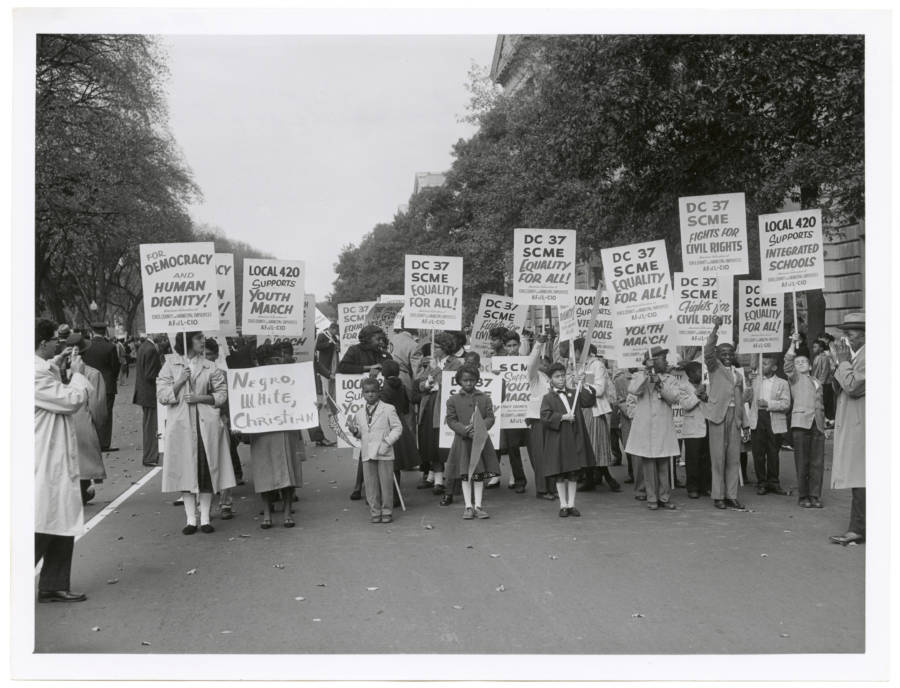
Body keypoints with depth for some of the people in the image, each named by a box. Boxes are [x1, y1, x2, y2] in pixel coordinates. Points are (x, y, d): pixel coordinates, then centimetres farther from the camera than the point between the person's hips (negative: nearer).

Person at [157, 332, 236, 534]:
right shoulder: (171, 364, 5)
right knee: (185, 471, 2)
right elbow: (162, 395, 1)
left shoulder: (209, 367, 7)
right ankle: (191, 519, 12)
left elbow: (222, 393, 5)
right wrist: (180, 381, -13)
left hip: (206, 425, 1)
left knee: (207, 469, 0)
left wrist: (200, 398, -9)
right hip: (180, 425, -1)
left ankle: (205, 518, 10)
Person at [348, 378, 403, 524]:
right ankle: (374, 512, 15)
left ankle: (386, 512, 13)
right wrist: (354, 431, -4)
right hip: (367, 454, 4)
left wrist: (387, 441, -14)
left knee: (386, 483, 1)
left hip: (384, 454, -3)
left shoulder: (388, 409, -2)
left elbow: (397, 428, -4)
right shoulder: (359, 413, 11)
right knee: (371, 484, 5)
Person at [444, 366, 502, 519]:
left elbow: (490, 417, 1)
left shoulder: (485, 398, 6)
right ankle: (468, 507, 10)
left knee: (480, 474, 4)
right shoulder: (453, 400, 2)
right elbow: (451, 420, -2)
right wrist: (466, 431, -17)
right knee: (465, 475, 2)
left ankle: (478, 506, 11)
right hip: (463, 441, -1)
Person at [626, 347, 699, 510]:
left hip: (664, 427, 3)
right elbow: (633, 390, -17)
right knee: (648, 463, -2)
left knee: (664, 464, 4)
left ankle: (664, 497, 12)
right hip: (645, 427, -3)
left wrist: (660, 384, -15)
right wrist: (646, 372, -19)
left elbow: (674, 397, -4)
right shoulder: (640, 376, 4)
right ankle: (651, 498, 6)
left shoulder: (669, 378, 12)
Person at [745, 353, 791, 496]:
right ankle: (761, 483, 10)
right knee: (758, 453, 1)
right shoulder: (756, 380, 13)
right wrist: (750, 384, -7)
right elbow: (745, 399, 5)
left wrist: (768, 404, -14)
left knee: (773, 453, 4)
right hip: (757, 420, 2)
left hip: (774, 422, -1)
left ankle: (773, 482, 15)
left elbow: (786, 404, -4)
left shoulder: (782, 383, 7)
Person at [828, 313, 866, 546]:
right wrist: (840, 361, 5)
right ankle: (859, 528, 18)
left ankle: (858, 530, -6)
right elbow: (839, 389, 18)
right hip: (850, 424, 10)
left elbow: (853, 387, -21)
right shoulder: (853, 355, 17)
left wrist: (843, 361, -10)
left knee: (859, 478, -8)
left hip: (859, 424, -10)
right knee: (858, 479, 12)